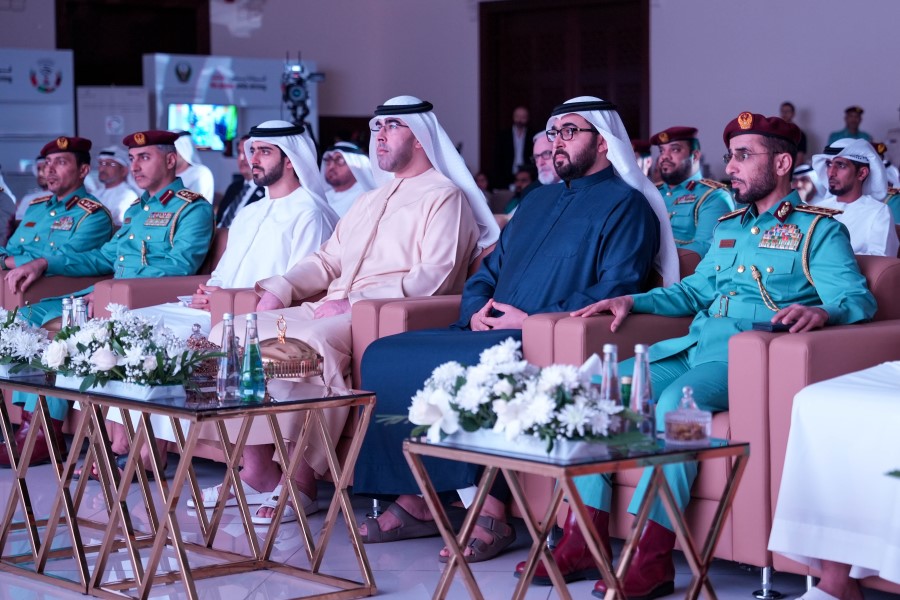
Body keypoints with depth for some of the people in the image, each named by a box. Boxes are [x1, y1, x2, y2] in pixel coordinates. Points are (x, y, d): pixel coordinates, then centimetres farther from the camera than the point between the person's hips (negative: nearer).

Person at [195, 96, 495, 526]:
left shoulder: (444, 197, 0)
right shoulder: (368, 202, 28)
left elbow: (434, 277, -13)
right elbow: (327, 261, 26)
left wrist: (354, 302, -19)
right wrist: (281, 288, 5)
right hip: (329, 310, 9)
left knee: (312, 341, -37)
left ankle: (301, 480, -29)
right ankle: (258, 469, -11)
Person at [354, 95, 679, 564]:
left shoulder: (625, 205, 0)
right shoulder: (539, 201, 27)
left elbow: (616, 291, -14)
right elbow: (488, 271, 28)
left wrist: (534, 321, -18)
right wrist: (476, 311, 4)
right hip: (491, 333, 9)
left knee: (460, 368, -35)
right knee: (385, 356, -9)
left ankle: (488, 516, -26)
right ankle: (414, 501, -11)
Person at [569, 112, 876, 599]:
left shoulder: (818, 230, 5)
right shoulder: (728, 226, 28)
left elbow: (858, 299, -8)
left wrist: (821, 311, -31)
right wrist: (633, 300, 17)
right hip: (692, 350, 7)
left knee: (677, 400, -37)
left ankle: (654, 558, -35)